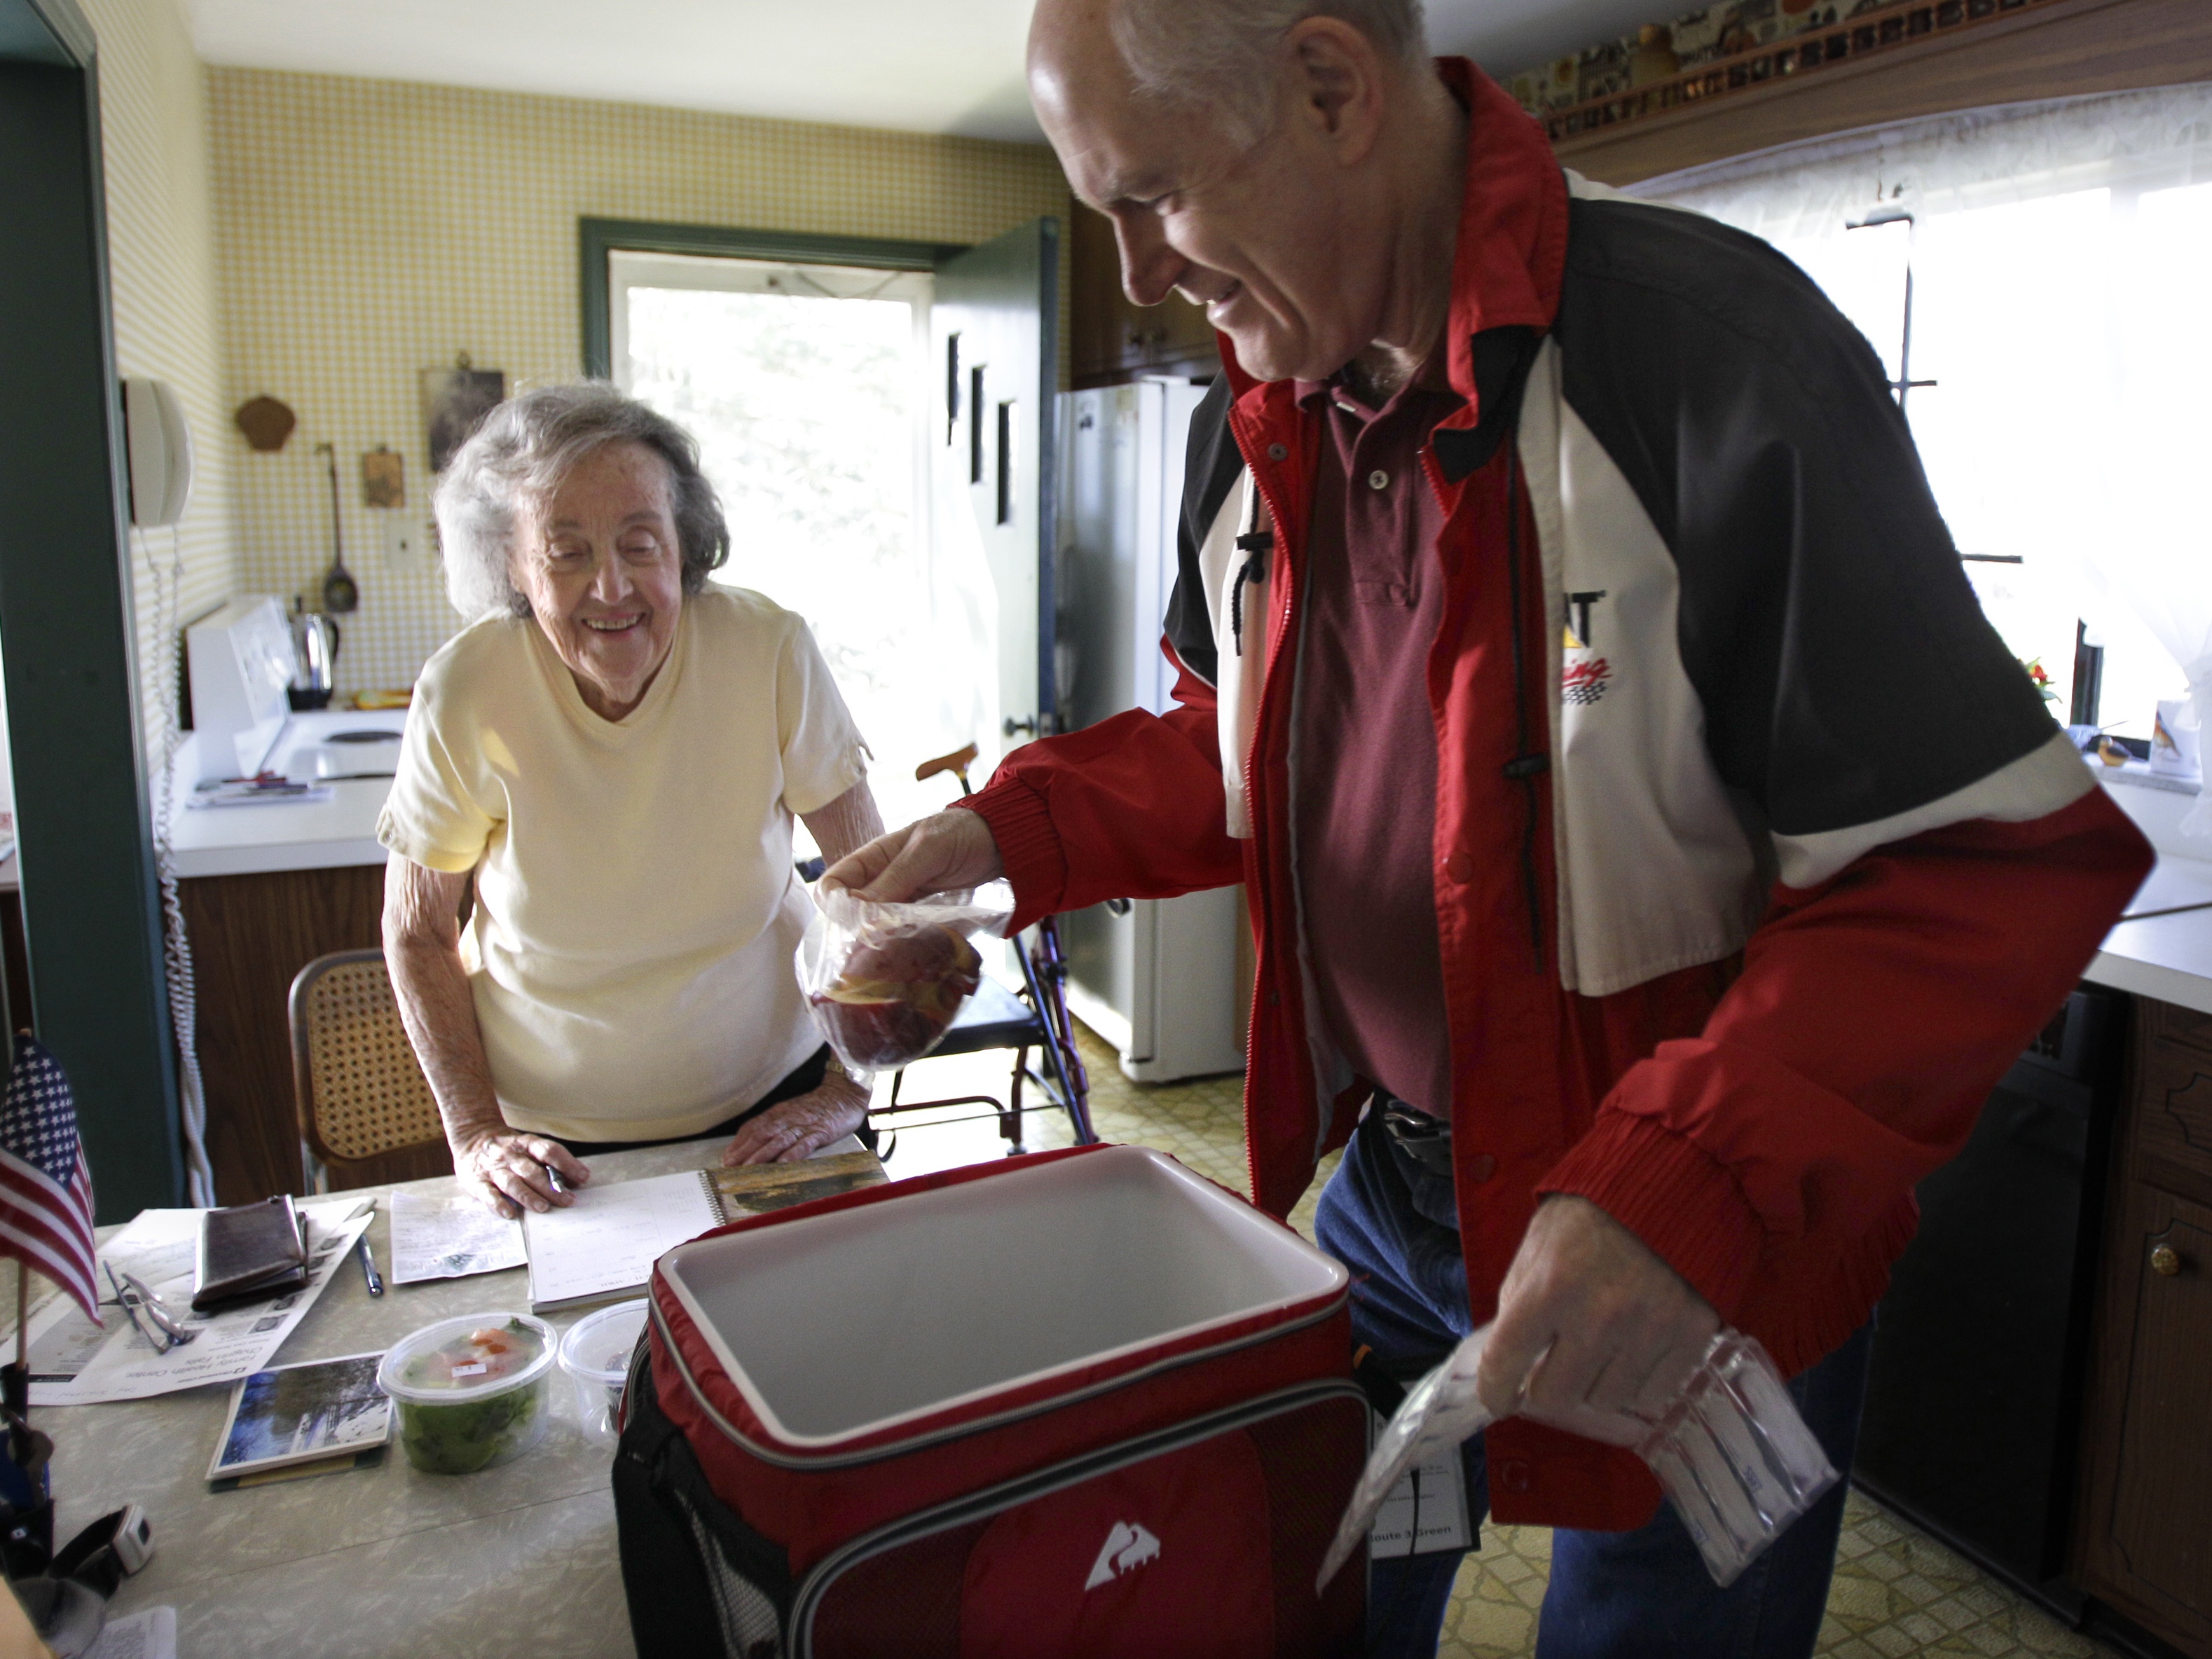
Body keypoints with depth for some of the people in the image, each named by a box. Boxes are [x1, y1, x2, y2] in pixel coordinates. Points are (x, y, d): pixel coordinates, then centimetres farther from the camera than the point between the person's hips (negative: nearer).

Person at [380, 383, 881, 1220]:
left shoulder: (769, 653, -17)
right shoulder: (464, 694, -16)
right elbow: (417, 933, -3)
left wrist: (847, 1091, -8)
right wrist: (474, 1132, -8)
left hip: (766, 1103, 0)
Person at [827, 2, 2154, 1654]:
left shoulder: (1720, 356, -24)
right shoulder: (1256, 428, -1)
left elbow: (1993, 856, -23)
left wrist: (1684, 1195, -33)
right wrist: (1017, 829, -4)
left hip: (1705, 1265, -5)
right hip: (1389, 1184, 6)